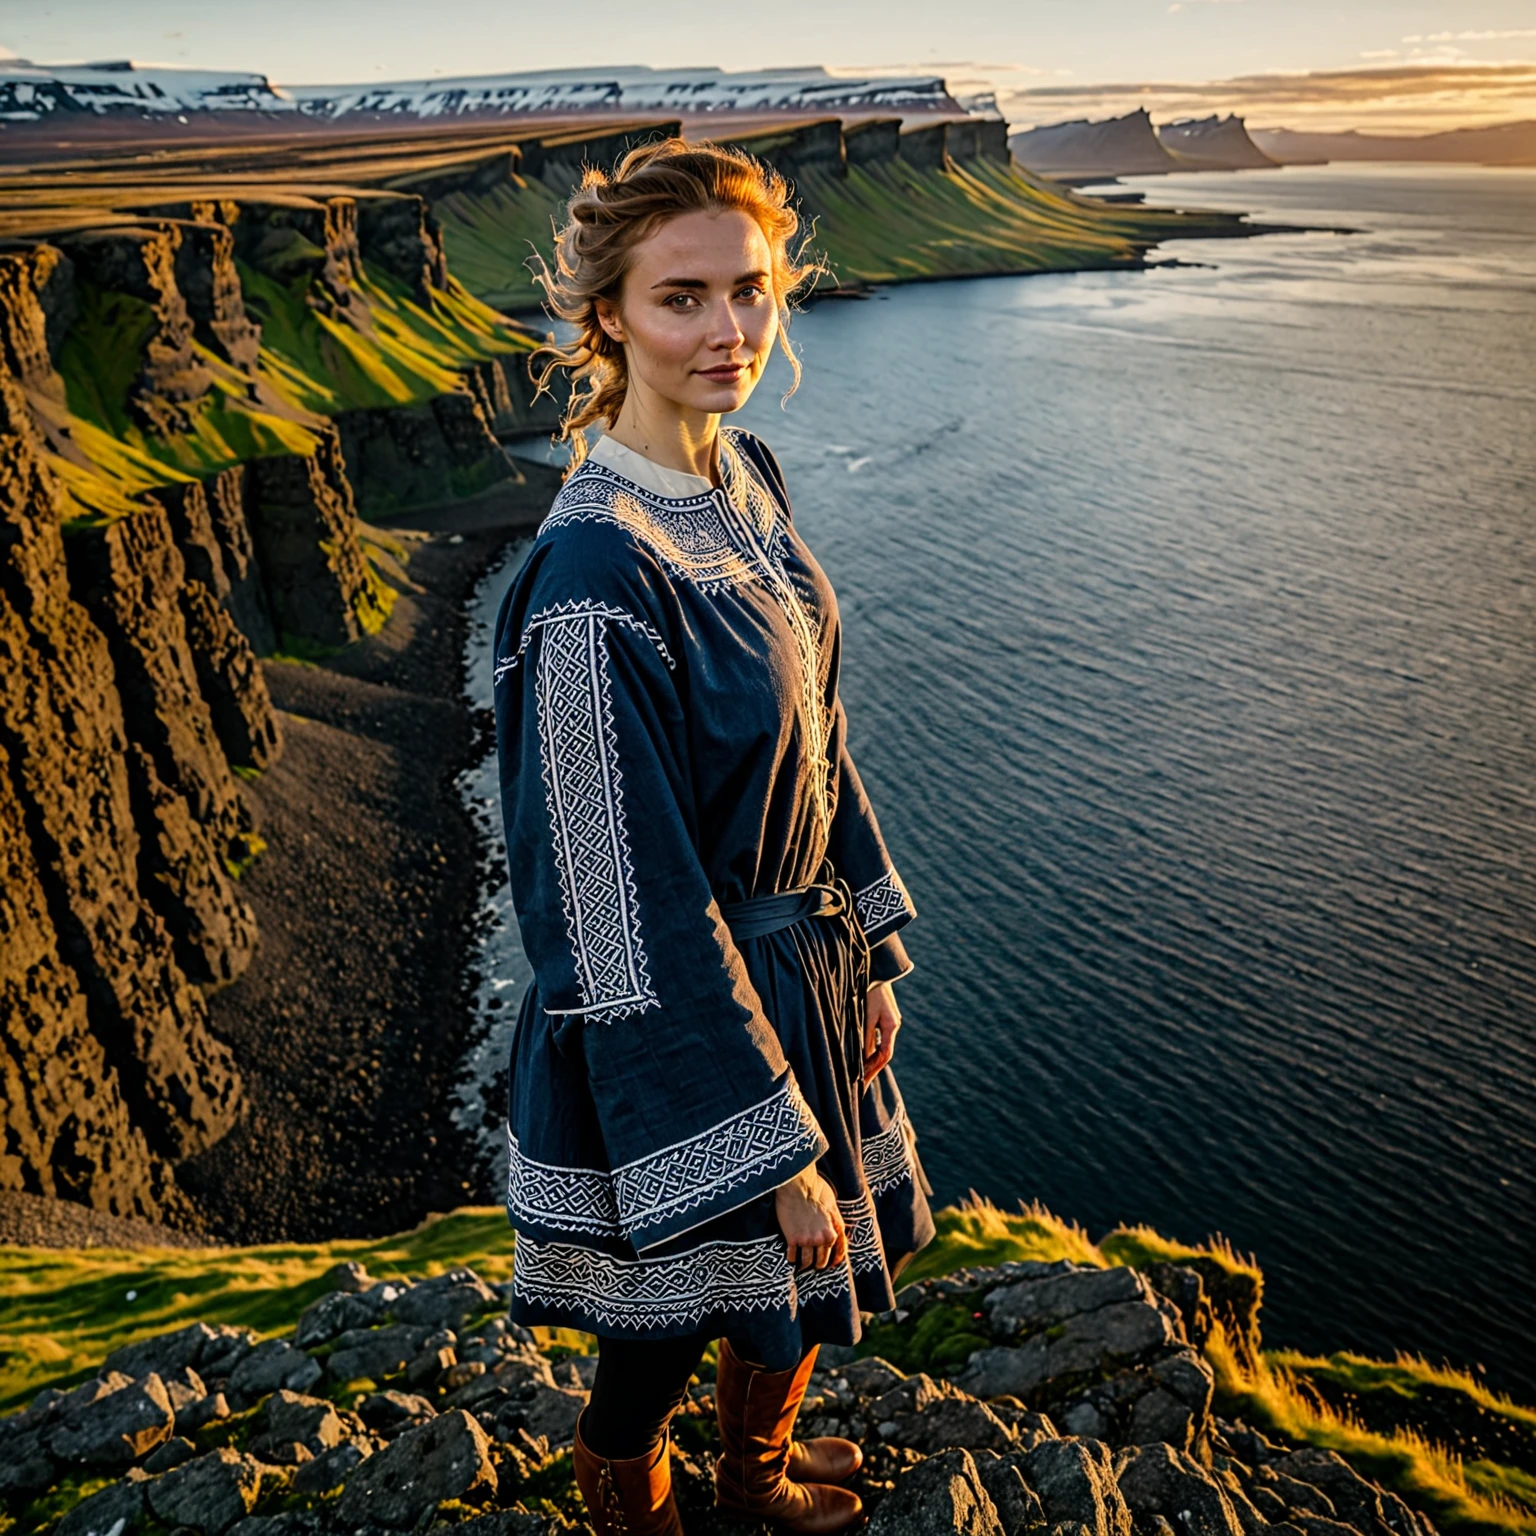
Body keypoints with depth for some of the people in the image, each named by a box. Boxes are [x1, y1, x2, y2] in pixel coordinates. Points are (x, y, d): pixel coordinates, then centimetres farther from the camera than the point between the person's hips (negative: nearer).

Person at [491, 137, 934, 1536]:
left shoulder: (744, 477, -2)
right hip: (673, 1023, -8)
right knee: (674, 1316, 18)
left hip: (797, 959, 8)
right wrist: (771, 1148, -18)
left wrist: (868, 952, 10)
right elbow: (638, 912, -25)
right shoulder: (598, 578, -29)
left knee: (808, 1271, 29)